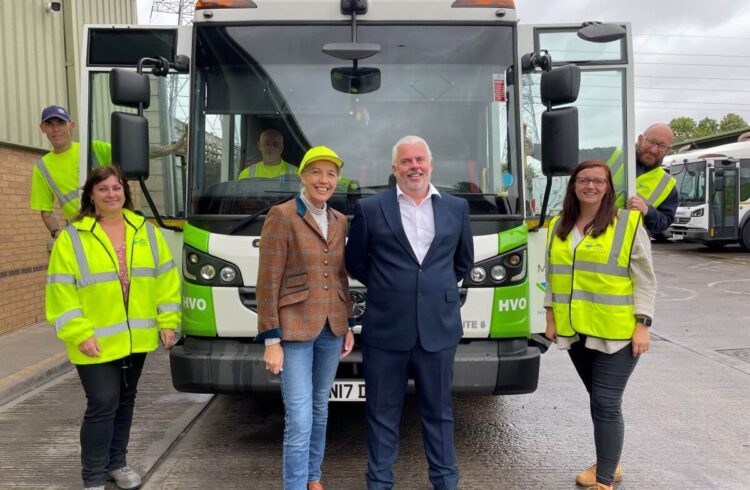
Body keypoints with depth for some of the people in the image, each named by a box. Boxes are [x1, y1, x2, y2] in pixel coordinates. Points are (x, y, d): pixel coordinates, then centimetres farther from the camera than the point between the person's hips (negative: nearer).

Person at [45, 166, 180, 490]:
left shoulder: (146, 231, 4)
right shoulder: (72, 237, -7)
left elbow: (166, 278, 6)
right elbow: (62, 292, -10)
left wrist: (168, 321, 1)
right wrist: (79, 334, -16)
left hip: (136, 338, 4)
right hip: (96, 341, -4)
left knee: (125, 402, 16)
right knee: (103, 405, -4)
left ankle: (116, 463, 32)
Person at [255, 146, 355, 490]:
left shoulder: (339, 221, 8)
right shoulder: (281, 216, -11)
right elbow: (267, 282, -12)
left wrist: (348, 326, 13)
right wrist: (271, 340, -15)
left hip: (331, 329, 6)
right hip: (294, 329, -6)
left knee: (320, 410, 18)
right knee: (299, 420, -6)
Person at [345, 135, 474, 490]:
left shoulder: (456, 207, 7)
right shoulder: (370, 208, 0)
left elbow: (464, 260, 19)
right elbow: (354, 261, 9)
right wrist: (387, 289, 10)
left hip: (439, 328, 2)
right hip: (385, 329, -1)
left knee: (438, 410, 14)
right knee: (382, 414, 9)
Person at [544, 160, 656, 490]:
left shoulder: (628, 224, -6)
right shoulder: (558, 227, 8)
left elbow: (645, 279, -6)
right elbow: (552, 276, 13)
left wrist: (642, 324, -11)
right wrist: (551, 317, 10)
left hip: (615, 333, -5)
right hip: (574, 331, 5)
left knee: (606, 404, -5)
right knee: (597, 401, 17)